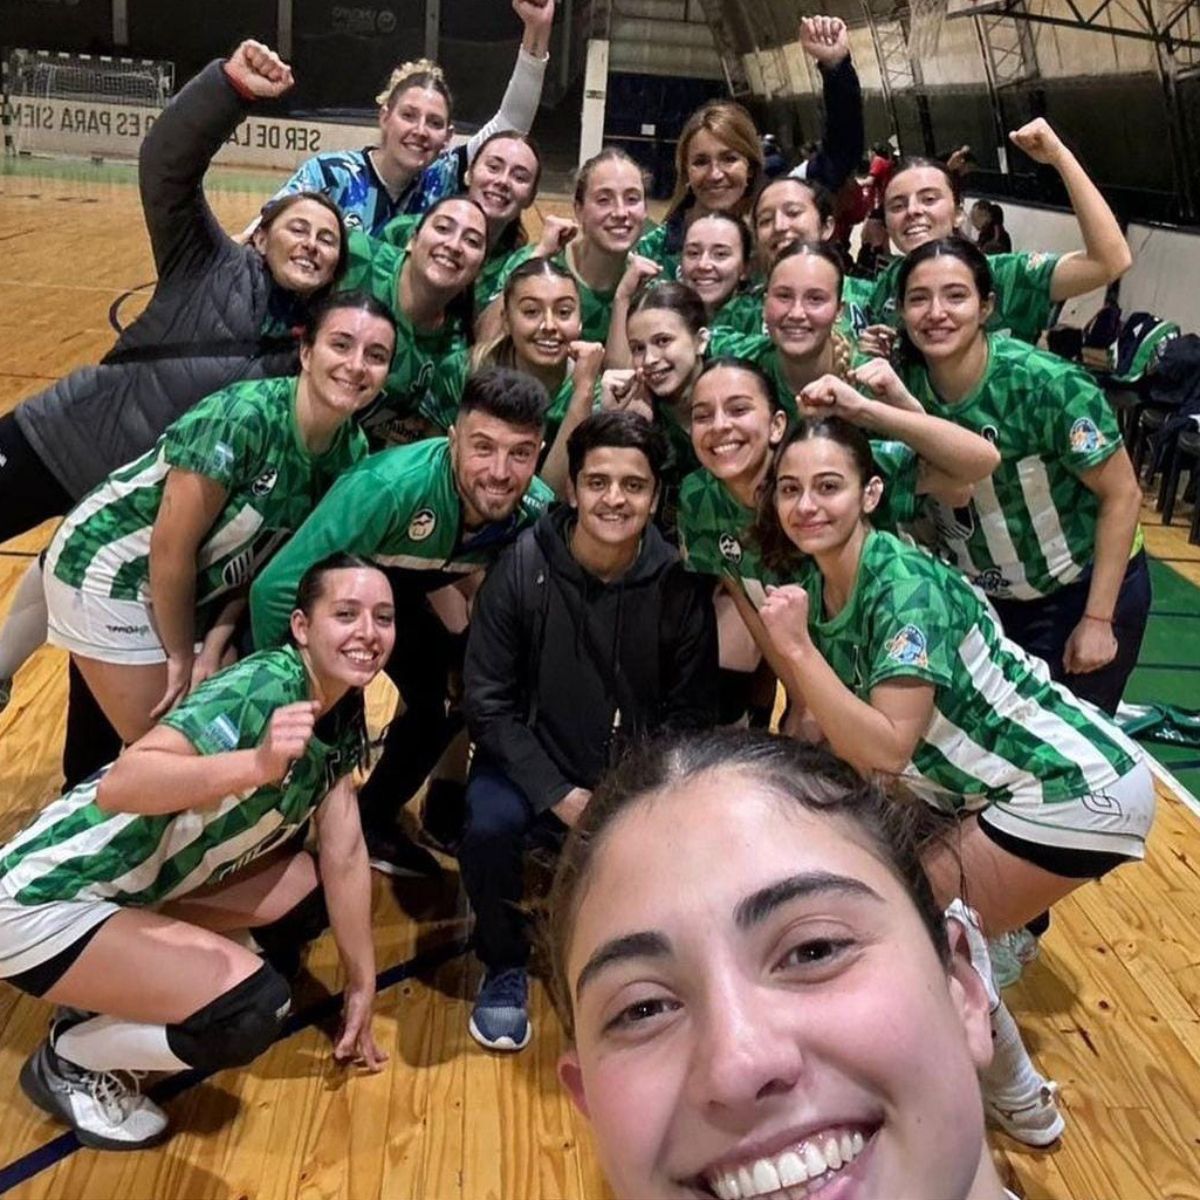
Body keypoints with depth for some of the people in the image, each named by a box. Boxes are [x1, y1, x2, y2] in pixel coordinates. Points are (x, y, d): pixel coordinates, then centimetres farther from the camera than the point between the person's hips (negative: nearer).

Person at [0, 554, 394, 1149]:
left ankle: (113, 982, 12)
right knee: (253, 1007, -22)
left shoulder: (342, 718, 1)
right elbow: (119, 785, -37)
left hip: (141, 887, 9)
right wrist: (258, 764, -50)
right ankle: (68, 1061, 5)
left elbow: (344, 856, 3)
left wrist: (362, 986, 4)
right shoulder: (264, 688, -25)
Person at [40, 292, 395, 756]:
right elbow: (171, 548, -25)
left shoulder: (352, 451, -10)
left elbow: (268, 553, -1)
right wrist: (180, 657, -13)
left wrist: (212, 647, -8)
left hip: (192, 588, 7)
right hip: (112, 573, -6)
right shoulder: (242, 417, -31)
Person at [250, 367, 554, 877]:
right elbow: (277, 589, -35)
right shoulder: (390, 486, -41)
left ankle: (374, 822, 25)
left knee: (440, 703, 1)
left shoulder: (536, 510, -25)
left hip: (399, 593, 5)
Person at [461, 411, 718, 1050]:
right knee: (489, 824, -31)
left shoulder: (678, 583, -8)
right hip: (536, 764, -1)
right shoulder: (522, 568, -12)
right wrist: (560, 795, -20)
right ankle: (504, 966, 2)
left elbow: (691, 712, -1)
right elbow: (488, 703, -11)